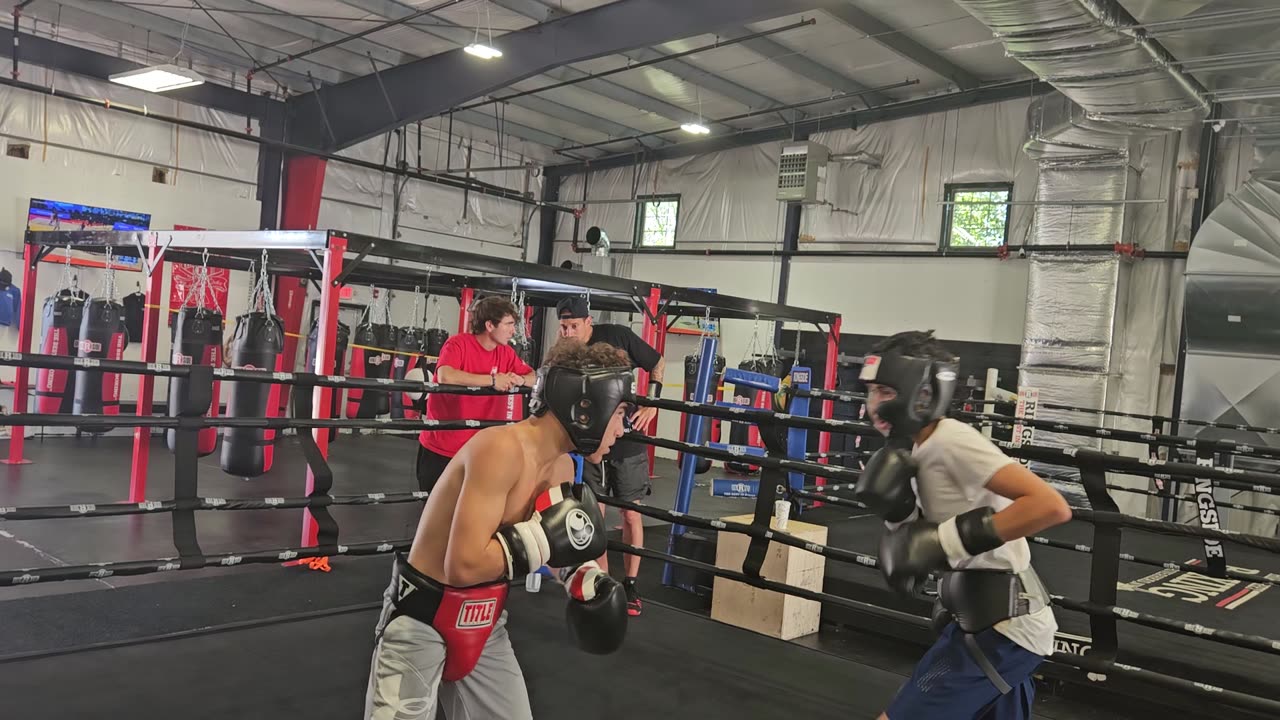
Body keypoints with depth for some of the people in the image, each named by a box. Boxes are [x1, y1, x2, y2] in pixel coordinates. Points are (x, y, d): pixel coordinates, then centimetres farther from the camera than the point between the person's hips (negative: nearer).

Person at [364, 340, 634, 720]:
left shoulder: (562, 468, 0)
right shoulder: (502, 449, -27)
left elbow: (555, 543, 19)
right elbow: (463, 566, -32)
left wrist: (585, 577, 1)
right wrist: (547, 534, -26)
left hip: (485, 624, 8)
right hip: (421, 621, -8)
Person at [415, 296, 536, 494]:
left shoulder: (506, 353, 3)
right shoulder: (459, 343, -14)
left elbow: (535, 377, 6)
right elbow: (446, 376, -32)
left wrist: (520, 379, -17)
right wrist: (492, 380, -26)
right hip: (439, 447, -5)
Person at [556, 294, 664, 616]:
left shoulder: (618, 336, -10)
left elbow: (658, 363, 2)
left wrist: (651, 405, -6)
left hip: (627, 440, -2)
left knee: (630, 515, 5)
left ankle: (631, 586, 17)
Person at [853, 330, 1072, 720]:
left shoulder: (953, 441, -17)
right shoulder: (922, 452, 11)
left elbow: (1052, 506, -28)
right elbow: (910, 573, 13)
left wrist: (952, 537, -27)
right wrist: (897, 512, -5)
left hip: (1000, 627, -10)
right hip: (995, 622, 10)